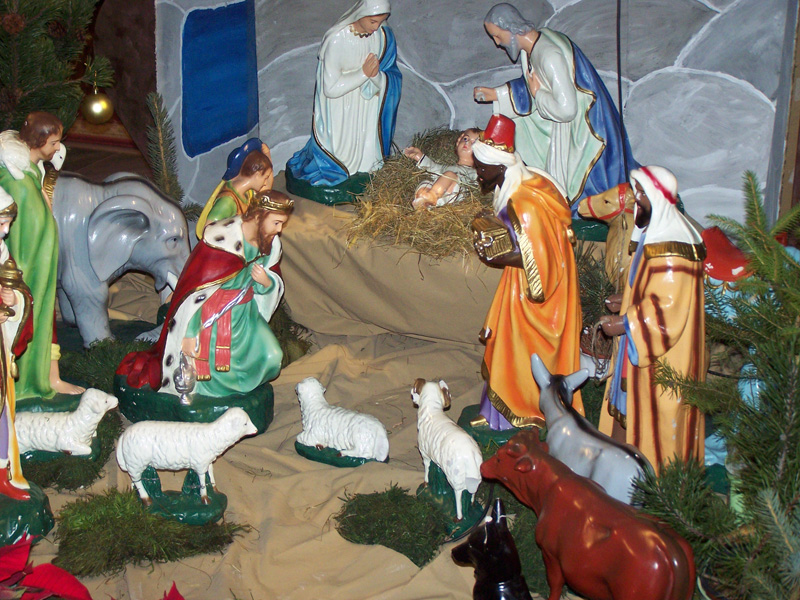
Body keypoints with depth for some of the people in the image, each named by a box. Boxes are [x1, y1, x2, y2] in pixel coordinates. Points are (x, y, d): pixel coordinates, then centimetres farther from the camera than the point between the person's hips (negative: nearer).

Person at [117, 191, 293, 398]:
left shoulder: (271, 244, -1)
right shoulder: (223, 238, -23)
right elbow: (197, 288, -23)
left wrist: (267, 282, -16)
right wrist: (190, 333, -25)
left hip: (243, 315, 6)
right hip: (209, 316, -6)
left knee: (269, 359, -11)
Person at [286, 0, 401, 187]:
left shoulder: (384, 36, -9)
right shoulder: (336, 39, -23)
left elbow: (391, 82, -4)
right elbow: (331, 88, -21)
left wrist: (376, 75, -26)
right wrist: (363, 74, -22)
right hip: (339, 114, -4)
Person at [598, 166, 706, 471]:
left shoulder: (670, 247, -23)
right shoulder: (657, 234, 11)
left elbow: (667, 308, -26)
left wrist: (625, 324, -16)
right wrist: (627, 302, 9)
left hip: (661, 363, -10)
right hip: (646, 352, 10)